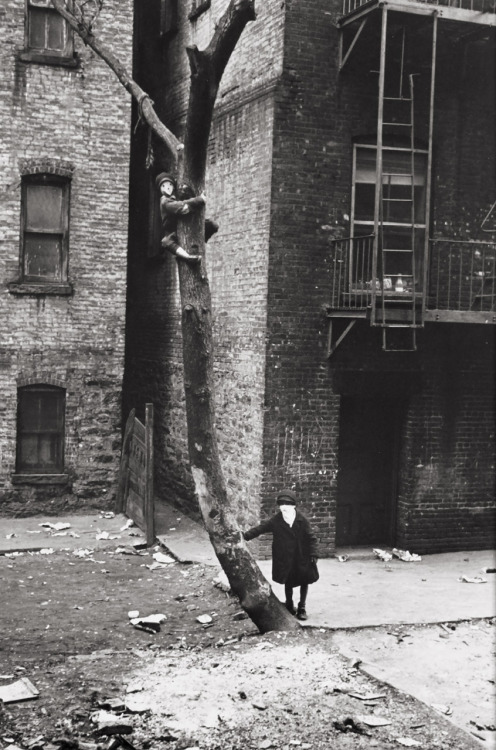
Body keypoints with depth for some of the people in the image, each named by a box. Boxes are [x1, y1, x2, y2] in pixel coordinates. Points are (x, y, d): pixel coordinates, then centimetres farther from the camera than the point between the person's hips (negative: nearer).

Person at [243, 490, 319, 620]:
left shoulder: (302, 520, -10)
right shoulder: (276, 521, -8)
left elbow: (311, 537, -6)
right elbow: (260, 528, -4)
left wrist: (314, 553, -13)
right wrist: (245, 535, -12)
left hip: (301, 557, 0)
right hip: (285, 559, 0)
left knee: (304, 581, 6)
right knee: (288, 583, 12)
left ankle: (302, 608, 20)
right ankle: (289, 606, 31)